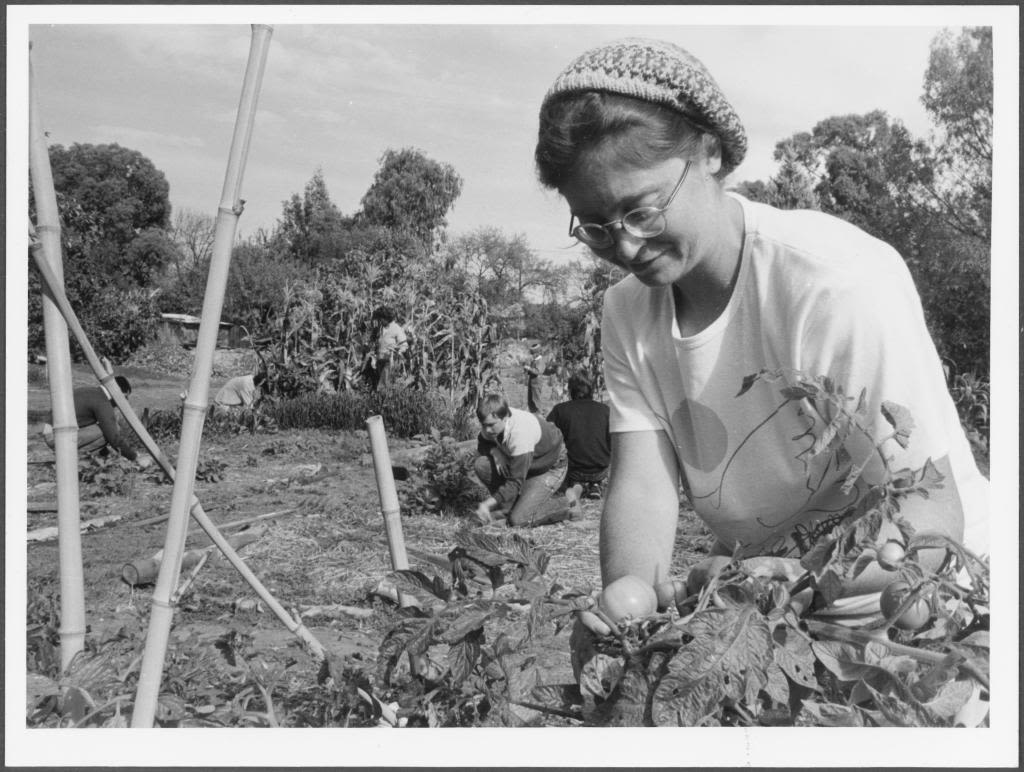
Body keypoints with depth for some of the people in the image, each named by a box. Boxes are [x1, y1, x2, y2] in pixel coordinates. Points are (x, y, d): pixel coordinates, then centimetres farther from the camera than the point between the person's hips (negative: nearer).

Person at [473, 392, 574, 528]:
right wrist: (494, 451, -25)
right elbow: (481, 447, -1)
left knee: (519, 519, -21)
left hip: (549, 469, -7)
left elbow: (516, 482, -36)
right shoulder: (493, 421, -17)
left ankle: (563, 507, 3)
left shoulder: (520, 432, -38)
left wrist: (487, 504, -39)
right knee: (481, 464, -18)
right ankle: (506, 506, 1)